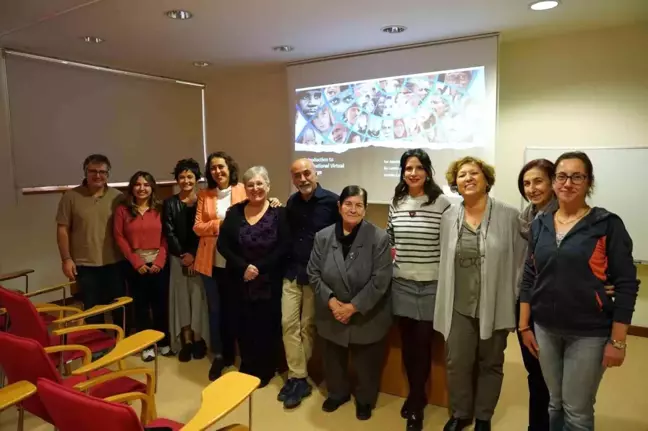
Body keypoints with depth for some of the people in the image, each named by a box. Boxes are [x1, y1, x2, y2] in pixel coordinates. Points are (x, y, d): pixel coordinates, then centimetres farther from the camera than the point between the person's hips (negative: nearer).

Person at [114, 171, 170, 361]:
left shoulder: (159, 209, 3)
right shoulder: (122, 210, 1)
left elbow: (165, 237, 1)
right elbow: (119, 238, -3)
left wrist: (160, 261, -10)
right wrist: (136, 262, -9)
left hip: (158, 263, 1)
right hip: (135, 265, 0)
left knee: (160, 304, 7)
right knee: (141, 305, 7)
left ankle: (164, 342, 22)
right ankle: (147, 346, 19)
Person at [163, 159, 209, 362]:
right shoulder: (170, 203, 5)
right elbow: (169, 233, -1)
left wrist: (195, 255, -12)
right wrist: (183, 255, -10)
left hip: (200, 258, -1)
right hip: (178, 258, 1)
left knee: (198, 296, 1)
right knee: (181, 297, 5)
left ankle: (199, 339, 14)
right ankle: (186, 341, 14)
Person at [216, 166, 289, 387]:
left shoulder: (279, 213, -5)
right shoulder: (234, 212, 3)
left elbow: (283, 248, -12)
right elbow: (223, 245, -2)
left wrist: (258, 268, -18)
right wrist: (244, 266, -15)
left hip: (269, 282, -2)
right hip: (240, 282, 3)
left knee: (267, 326, 6)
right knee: (244, 326, 11)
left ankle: (265, 370, 27)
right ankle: (247, 368, 33)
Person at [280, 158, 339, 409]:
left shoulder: (331, 201, -11)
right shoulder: (292, 202, 8)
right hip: (292, 272, 5)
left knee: (307, 325, 9)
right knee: (289, 323, 3)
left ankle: (297, 377, 25)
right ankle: (298, 379, 15)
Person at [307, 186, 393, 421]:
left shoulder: (379, 238, -16)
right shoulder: (323, 236, -5)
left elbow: (380, 280, -18)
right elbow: (313, 273, -3)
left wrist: (353, 306, -19)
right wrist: (331, 301, -15)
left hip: (367, 317, -3)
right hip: (332, 315, 3)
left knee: (366, 364, 15)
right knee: (333, 360, 21)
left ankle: (365, 400, 42)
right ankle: (337, 393, 48)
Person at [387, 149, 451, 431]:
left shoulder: (442, 203, -10)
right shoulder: (396, 203, 4)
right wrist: (390, 264, 10)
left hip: (431, 285, -4)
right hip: (402, 284, 4)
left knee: (423, 343, 5)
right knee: (407, 342, 14)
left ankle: (416, 403, 25)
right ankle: (416, 394, 37)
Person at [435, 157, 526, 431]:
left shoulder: (509, 216, -7)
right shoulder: (448, 217, 2)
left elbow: (520, 262, -3)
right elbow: (444, 261, 8)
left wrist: (514, 302, -4)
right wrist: (444, 303, 7)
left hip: (494, 306, -1)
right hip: (459, 306, 2)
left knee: (490, 365, 15)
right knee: (457, 364, 8)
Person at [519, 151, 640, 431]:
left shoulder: (608, 224, -9)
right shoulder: (539, 225, 3)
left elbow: (626, 285, -9)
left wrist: (617, 340, -10)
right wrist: (524, 325, 6)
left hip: (589, 333, -3)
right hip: (545, 329, 4)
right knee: (555, 404, 17)